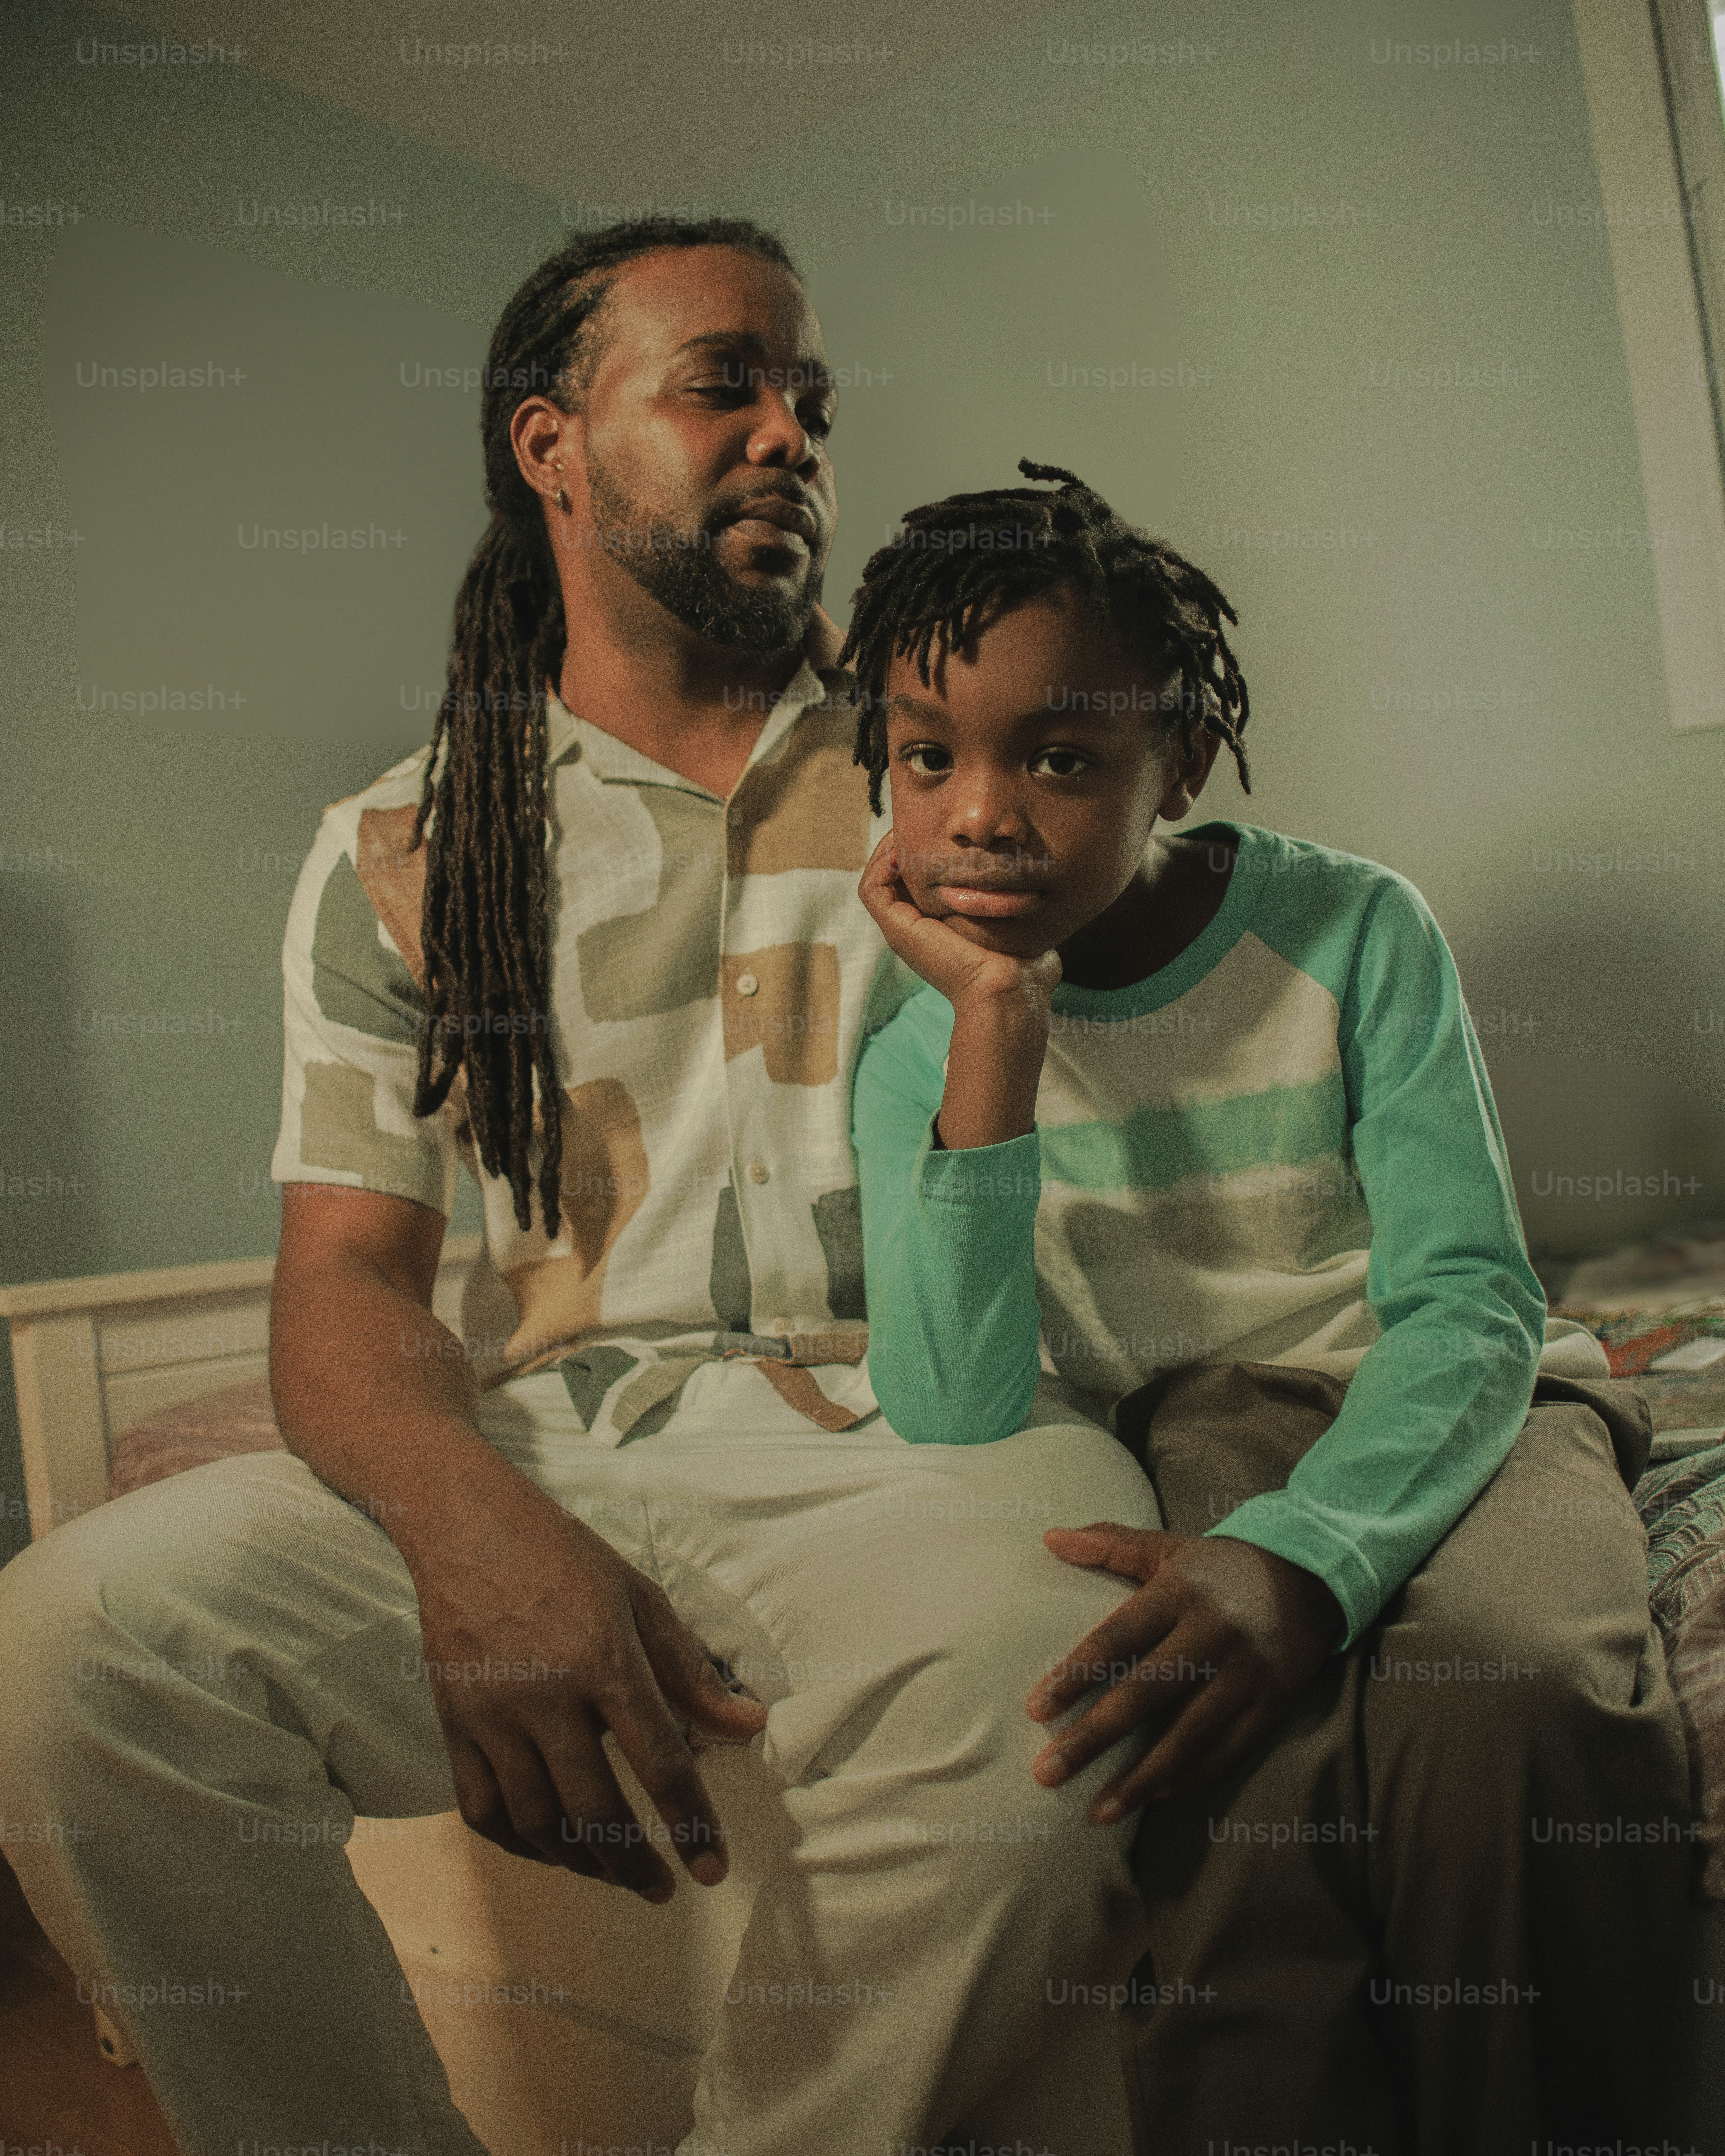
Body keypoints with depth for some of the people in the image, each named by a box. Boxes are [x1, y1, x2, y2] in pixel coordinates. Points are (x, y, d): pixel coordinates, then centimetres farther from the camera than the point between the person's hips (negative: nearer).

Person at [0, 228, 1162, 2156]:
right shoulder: (398, 853, 12)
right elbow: (347, 1285, 3)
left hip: (916, 1435, 0)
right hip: (539, 1461, 2)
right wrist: (478, 1533, -18)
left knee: (1016, 1722, -33)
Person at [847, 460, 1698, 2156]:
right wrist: (1000, 1028, -25)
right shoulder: (918, 1060, -4)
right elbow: (952, 1425, -18)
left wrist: (1299, 1554, -34)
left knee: (1507, 1694, -33)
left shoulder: (1350, 928, -8)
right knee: (1246, 1762, -33)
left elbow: (1469, 1302, -13)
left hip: (1450, 1400, 0)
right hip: (1199, 1429, 0)